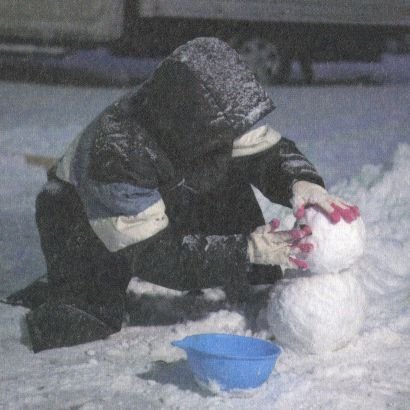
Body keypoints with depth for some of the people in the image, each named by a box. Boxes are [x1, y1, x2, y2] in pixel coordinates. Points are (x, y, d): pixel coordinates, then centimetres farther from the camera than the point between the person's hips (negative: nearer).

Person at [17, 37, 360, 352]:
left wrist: (299, 180, -43)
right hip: (86, 217, -6)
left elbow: (269, 151, -18)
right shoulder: (116, 148, -42)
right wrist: (244, 251, -46)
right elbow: (150, 252, -39)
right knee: (85, 329, -25)